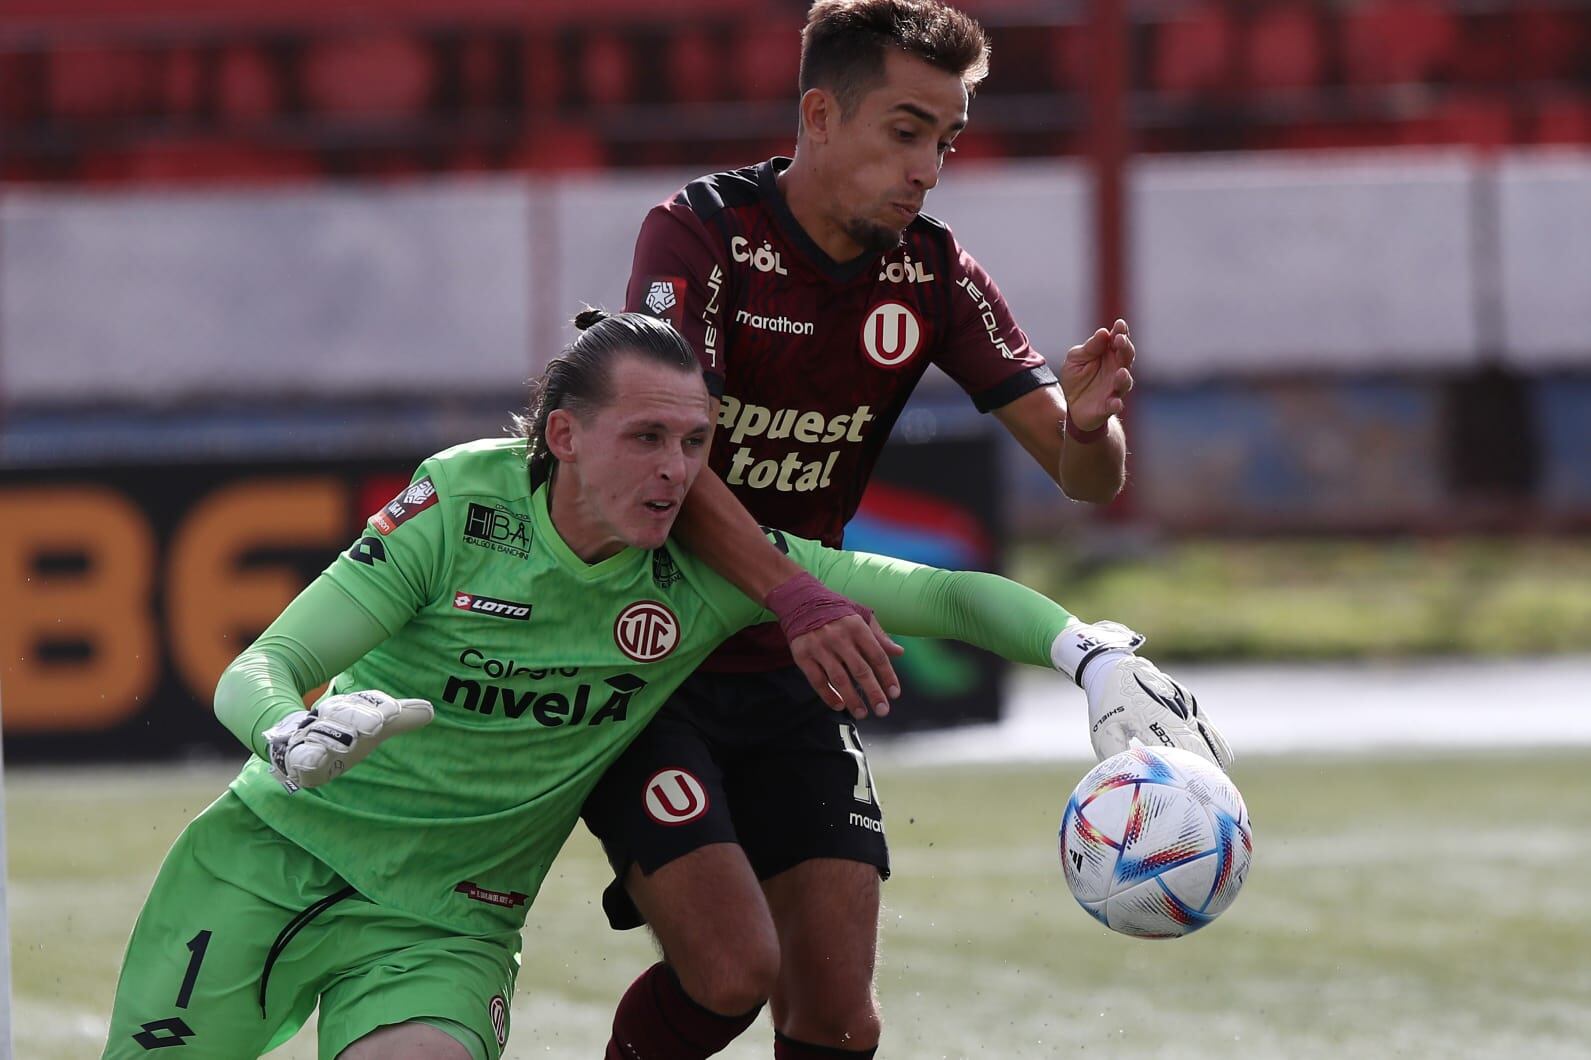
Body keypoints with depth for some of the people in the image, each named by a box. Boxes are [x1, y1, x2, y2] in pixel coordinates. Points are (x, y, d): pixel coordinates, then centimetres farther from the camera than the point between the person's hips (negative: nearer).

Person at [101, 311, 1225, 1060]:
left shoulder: (709, 573, -11)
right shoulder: (462, 500, -16)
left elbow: (944, 595, -9)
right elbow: (257, 670, -18)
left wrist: (1096, 657, -26)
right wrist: (292, 732, -42)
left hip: (441, 917, 1)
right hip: (270, 854, -1)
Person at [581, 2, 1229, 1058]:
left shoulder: (934, 276, -2)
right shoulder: (703, 233, -16)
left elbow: (1086, 475, -4)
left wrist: (1088, 425, -29)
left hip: (792, 682, 5)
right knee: (731, 972, -20)